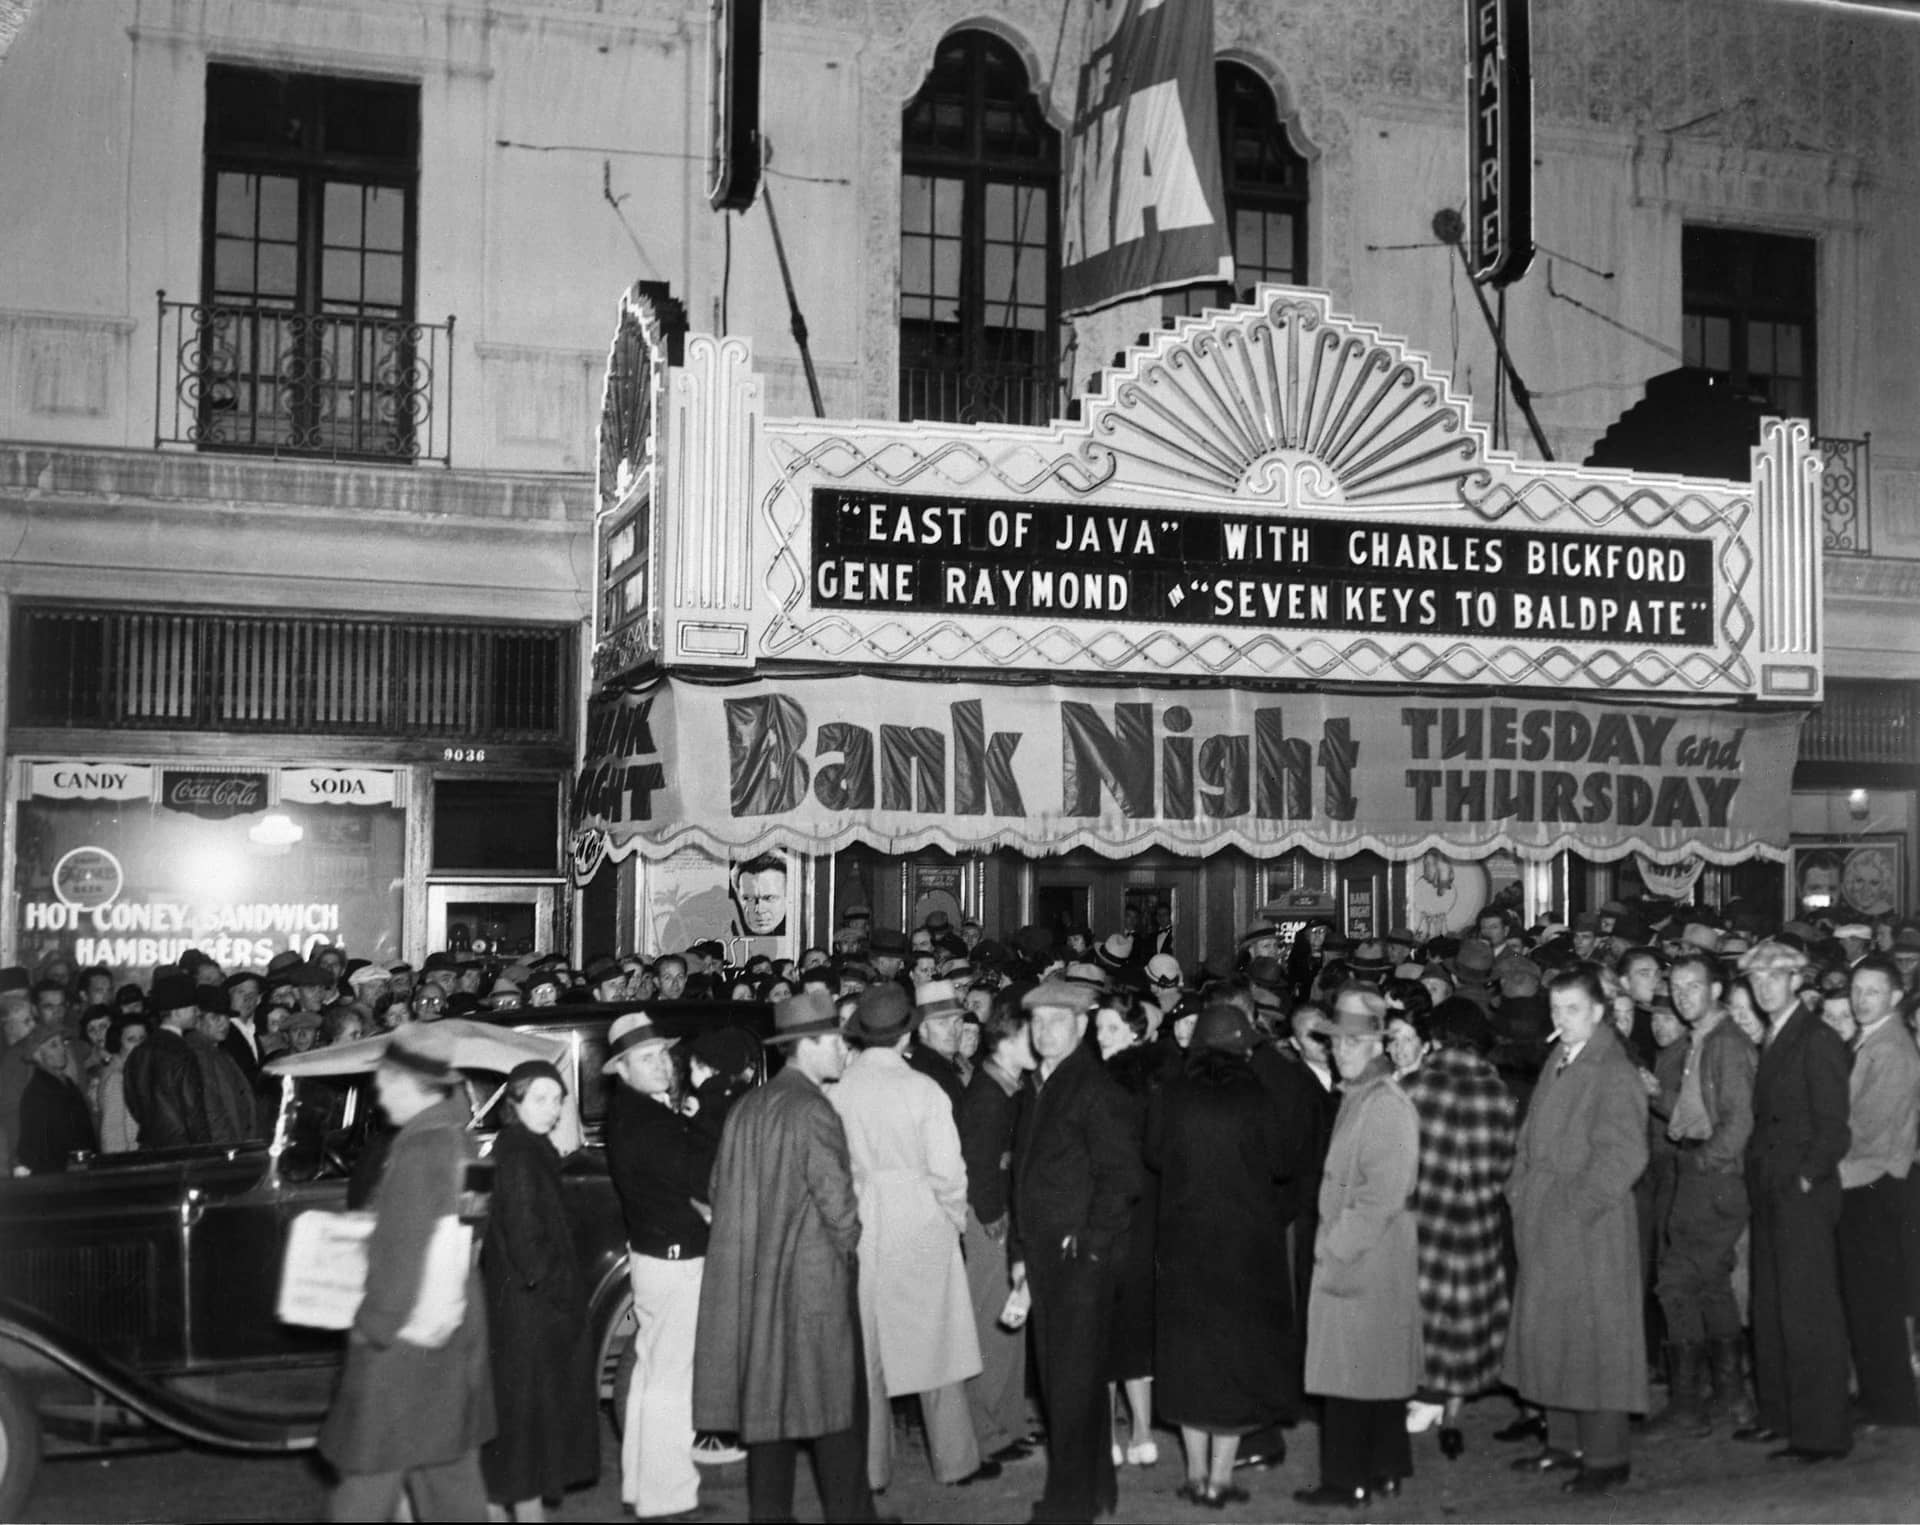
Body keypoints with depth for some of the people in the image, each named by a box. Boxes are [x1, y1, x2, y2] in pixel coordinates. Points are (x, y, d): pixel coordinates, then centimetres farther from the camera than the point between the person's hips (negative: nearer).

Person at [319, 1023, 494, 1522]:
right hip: (453, 1326, 9)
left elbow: (402, 1249, -20)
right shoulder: (457, 1133, 7)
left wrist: (375, 1326, -13)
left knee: (369, 1467, 0)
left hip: (408, 1332, -9)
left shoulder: (419, 1147, -20)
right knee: (448, 1466, 14)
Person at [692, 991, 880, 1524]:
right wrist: (848, 1249, 3)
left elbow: (723, 1189, 12)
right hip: (814, 1280, -7)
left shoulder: (746, 1108, 6)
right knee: (835, 1402, 3)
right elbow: (837, 1204, -15)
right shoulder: (812, 1111, -15)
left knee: (767, 1399, 11)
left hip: (754, 1280, 7)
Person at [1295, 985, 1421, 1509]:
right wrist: (1330, 1246, 13)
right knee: (1380, 1365, 14)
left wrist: (1336, 1251, -18)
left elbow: (1381, 1195, -21)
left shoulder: (1387, 1105, -17)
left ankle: (1347, 1480, 2)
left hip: (1368, 1256, -9)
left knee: (1351, 1368, -4)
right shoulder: (1356, 1096, 13)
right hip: (1346, 1251, 9)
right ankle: (1384, 1470, 22)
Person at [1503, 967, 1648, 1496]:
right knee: (1546, 1332, 13)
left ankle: (1606, 1457, 5)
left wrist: (1577, 1205, -20)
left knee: (1593, 1335, -3)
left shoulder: (1614, 1074, -13)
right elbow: (1532, 1134, 20)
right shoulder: (1557, 1061, 12)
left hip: (1590, 1225, -8)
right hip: (1544, 1224, 8)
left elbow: (1624, 1154, -20)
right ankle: (1566, 1442, 24)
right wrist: (1520, 1187, 10)